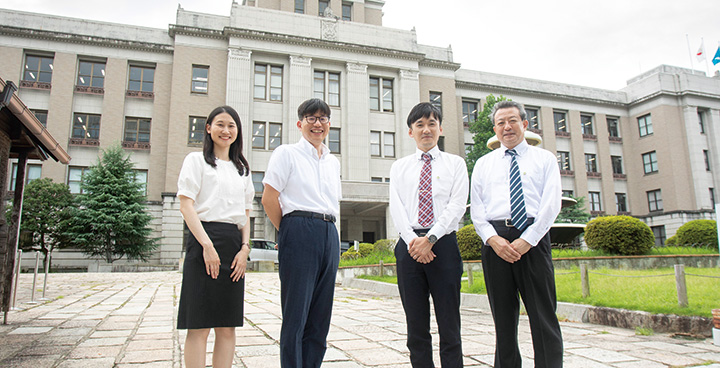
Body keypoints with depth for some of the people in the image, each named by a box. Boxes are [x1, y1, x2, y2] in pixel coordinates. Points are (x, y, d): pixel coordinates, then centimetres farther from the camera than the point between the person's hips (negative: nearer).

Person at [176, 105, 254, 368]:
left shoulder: (242, 168, 20)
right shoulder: (196, 160, 6)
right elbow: (186, 204, -5)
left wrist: (245, 247, 2)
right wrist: (207, 245, -15)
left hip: (234, 244, 5)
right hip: (204, 239, -5)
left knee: (228, 326, 6)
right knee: (199, 325, -5)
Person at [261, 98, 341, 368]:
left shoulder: (333, 161, 19)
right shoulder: (287, 153, 2)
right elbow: (269, 198, -3)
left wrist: (329, 228, 13)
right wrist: (288, 232, 3)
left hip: (330, 235, 6)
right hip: (300, 231, -6)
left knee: (320, 315, 9)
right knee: (296, 315, -3)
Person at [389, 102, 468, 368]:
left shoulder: (455, 163, 10)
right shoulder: (399, 167, 15)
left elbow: (457, 206, -2)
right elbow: (396, 208, 5)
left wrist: (430, 239, -13)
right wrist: (413, 241, -11)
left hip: (443, 243, -2)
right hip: (409, 245, 2)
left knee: (449, 325, 1)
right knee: (416, 325, 7)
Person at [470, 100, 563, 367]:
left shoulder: (545, 159, 12)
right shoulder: (483, 163, 17)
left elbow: (551, 204, 0)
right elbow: (476, 208, 8)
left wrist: (526, 240, -12)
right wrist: (493, 239, -9)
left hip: (533, 237, -1)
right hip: (495, 240, 2)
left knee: (543, 314, -1)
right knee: (503, 315, 7)